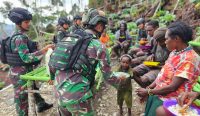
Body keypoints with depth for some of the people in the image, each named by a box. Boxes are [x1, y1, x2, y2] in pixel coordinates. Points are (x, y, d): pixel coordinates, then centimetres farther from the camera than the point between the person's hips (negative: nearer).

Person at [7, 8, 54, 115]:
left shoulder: (18, 35, 8)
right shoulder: (20, 38, -23)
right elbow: (26, 57, -30)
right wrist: (44, 50, -32)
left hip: (24, 71, 10)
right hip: (20, 74, -10)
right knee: (22, 98, 6)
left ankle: (41, 105, 45)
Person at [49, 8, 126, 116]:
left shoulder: (69, 38, 5)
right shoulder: (99, 46, -9)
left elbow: (52, 64, 11)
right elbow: (108, 77, -2)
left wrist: (54, 76, 31)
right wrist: (119, 81, 20)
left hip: (59, 92, 6)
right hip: (77, 95, -5)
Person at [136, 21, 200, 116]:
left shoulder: (188, 59, -21)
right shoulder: (174, 52, 5)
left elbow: (172, 87, -22)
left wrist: (148, 92, -14)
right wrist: (148, 88, 0)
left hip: (173, 99, -7)